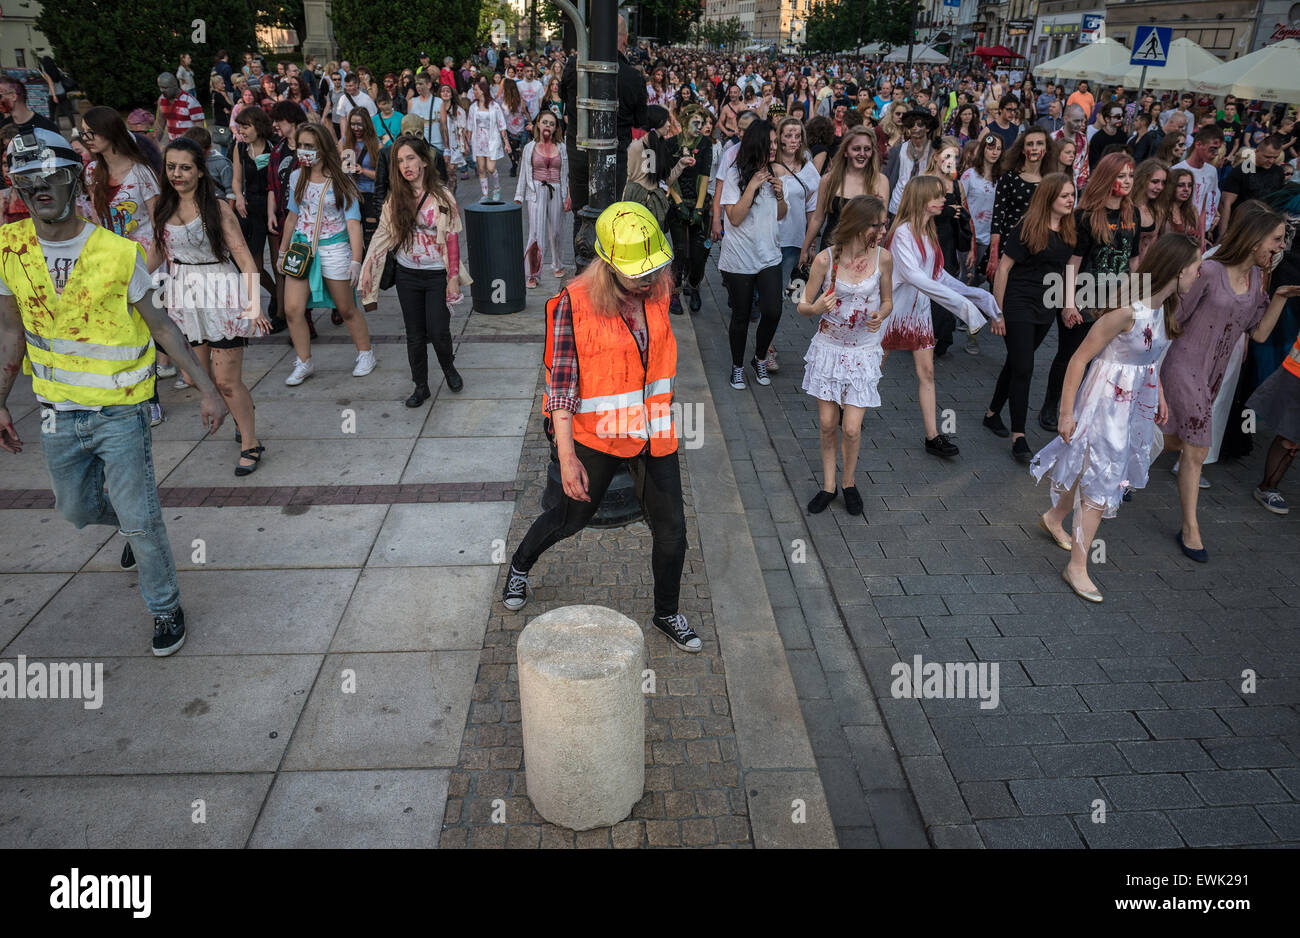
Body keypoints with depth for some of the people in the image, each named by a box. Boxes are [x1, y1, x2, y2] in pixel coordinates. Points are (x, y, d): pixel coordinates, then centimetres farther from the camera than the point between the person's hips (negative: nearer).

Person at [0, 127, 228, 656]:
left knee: (140, 521, -1)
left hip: (121, 413, -4)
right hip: (58, 414, 4)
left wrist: (207, 386, -9)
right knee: (77, 509, 22)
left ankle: (165, 607, 20)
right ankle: (131, 527, 54)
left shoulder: (119, 253, -13)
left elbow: (159, 324, -4)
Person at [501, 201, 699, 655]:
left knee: (671, 529, 8)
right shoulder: (576, 303, -19)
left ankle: (667, 614, 32)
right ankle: (520, 565, 47)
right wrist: (567, 456, -21)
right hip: (596, 436, -4)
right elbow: (560, 382, -17)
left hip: (654, 433, 5)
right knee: (572, 517, 15)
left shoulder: (657, 292, -2)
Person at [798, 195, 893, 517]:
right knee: (828, 423, 7)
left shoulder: (883, 257, -7)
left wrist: (880, 316, -15)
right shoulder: (826, 258, -11)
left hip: (863, 351, 0)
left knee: (851, 428, -4)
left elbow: (887, 300, 8)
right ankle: (829, 484, 27)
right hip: (828, 348, 0)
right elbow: (803, 305, -3)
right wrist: (815, 308, -26)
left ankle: (849, 481, 24)